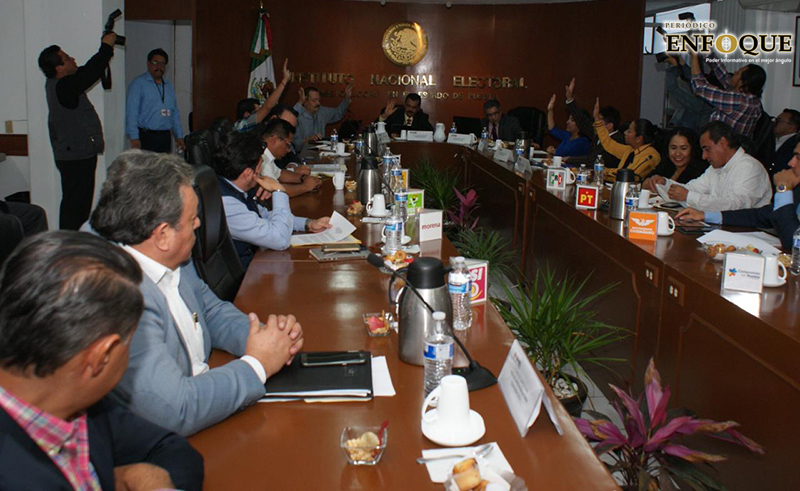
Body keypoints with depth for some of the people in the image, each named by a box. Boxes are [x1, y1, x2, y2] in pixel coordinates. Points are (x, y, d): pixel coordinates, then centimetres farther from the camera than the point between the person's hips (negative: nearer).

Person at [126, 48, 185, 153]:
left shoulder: (169, 86, 20)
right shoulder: (138, 84, -1)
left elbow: (175, 114, 21)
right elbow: (131, 112, -9)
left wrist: (179, 136, 12)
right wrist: (134, 138, -17)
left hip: (166, 137, 6)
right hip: (146, 137, -6)